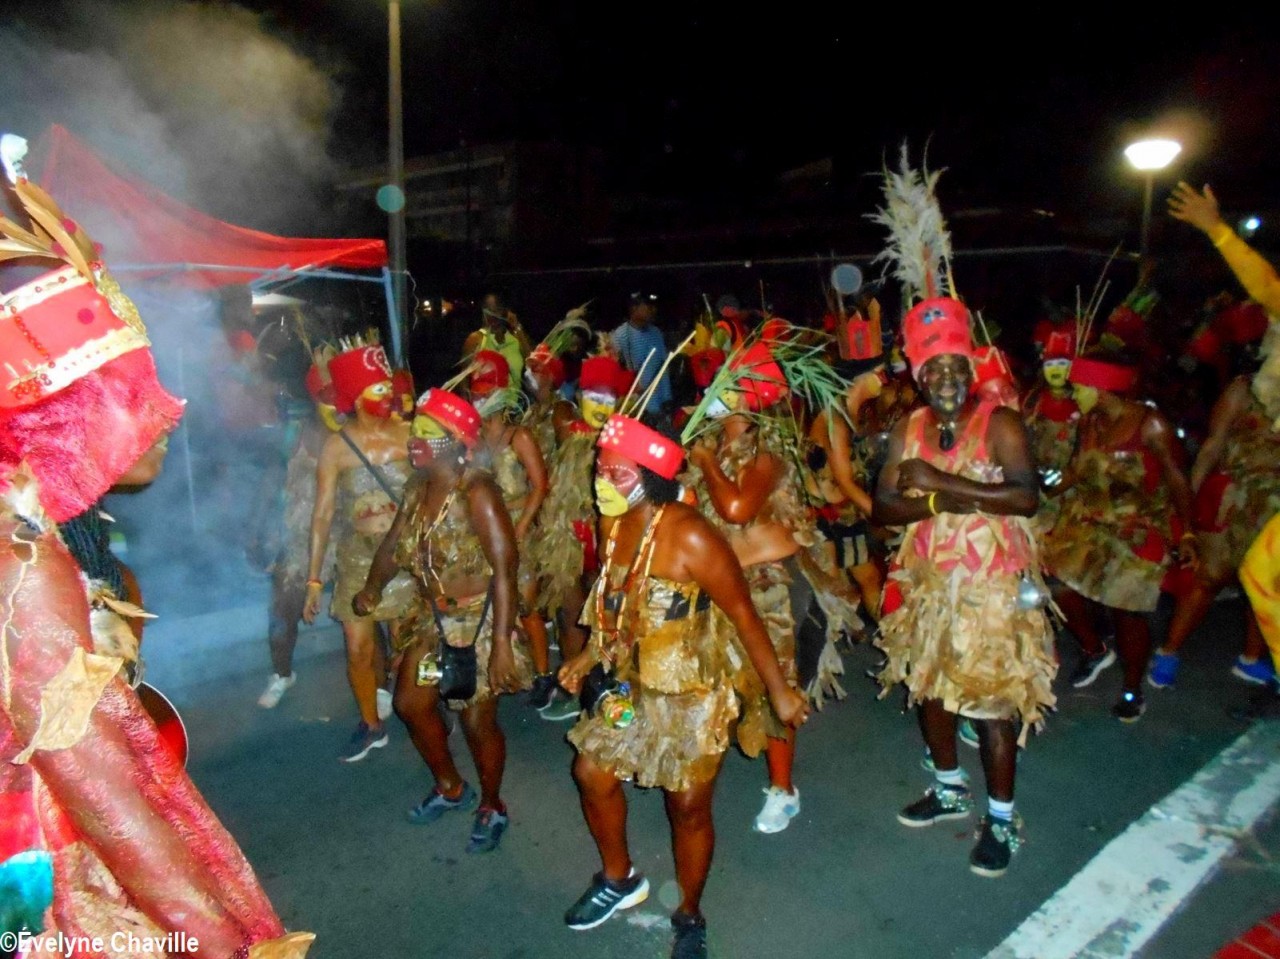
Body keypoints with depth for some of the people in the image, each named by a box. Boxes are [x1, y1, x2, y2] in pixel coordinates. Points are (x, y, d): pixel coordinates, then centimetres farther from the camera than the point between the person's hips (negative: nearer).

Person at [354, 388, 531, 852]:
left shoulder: (477, 492, -23)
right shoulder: (418, 488, 1)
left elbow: (504, 569, -26)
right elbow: (394, 542, 16)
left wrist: (502, 643, -29)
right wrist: (374, 587, 4)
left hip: (478, 621, -8)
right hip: (433, 619, 8)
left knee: (477, 719, 4)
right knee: (410, 702, 17)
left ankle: (492, 806, 32)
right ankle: (450, 787, 41)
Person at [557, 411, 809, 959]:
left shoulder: (688, 536, -26)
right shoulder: (614, 523, -4)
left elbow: (743, 615, -20)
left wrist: (779, 691, -15)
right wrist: (588, 657, 13)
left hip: (689, 692, -7)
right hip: (627, 685, 7)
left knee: (688, 805, 8)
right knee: (592, 774, 15)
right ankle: (619, 879, 41)